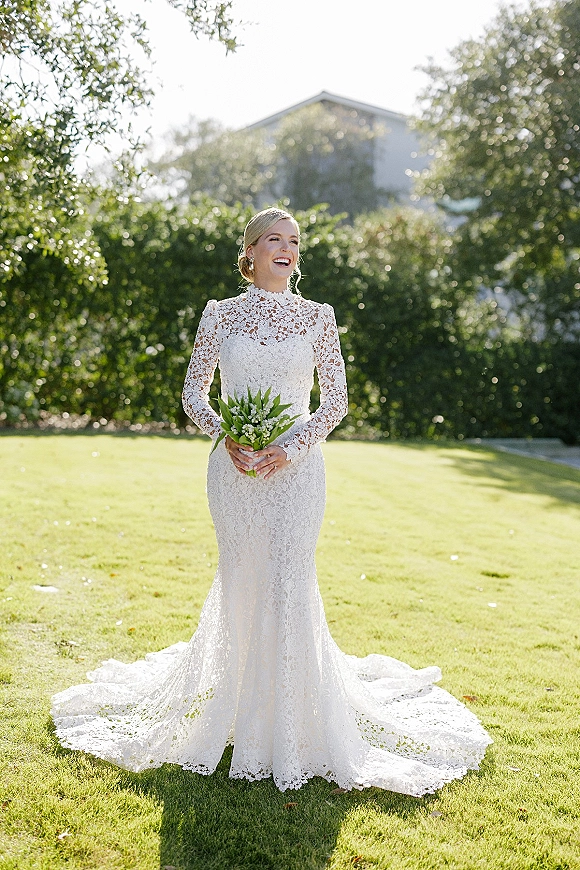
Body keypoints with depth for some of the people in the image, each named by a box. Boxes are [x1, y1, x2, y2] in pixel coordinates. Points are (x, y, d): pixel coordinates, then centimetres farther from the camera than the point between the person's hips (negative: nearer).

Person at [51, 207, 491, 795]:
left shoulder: (318, 317, 6)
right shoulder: (220, 315, 6)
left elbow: (335, 399, 4)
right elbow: (193, 392, 8)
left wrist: (292, 444, -11)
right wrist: (226, 436, -10)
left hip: (296, 466, 0)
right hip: (234, 468, 1)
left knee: (290, 583, -3)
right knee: (241, 581, 5)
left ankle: (296, 722, 14)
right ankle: (245, 714, 26)